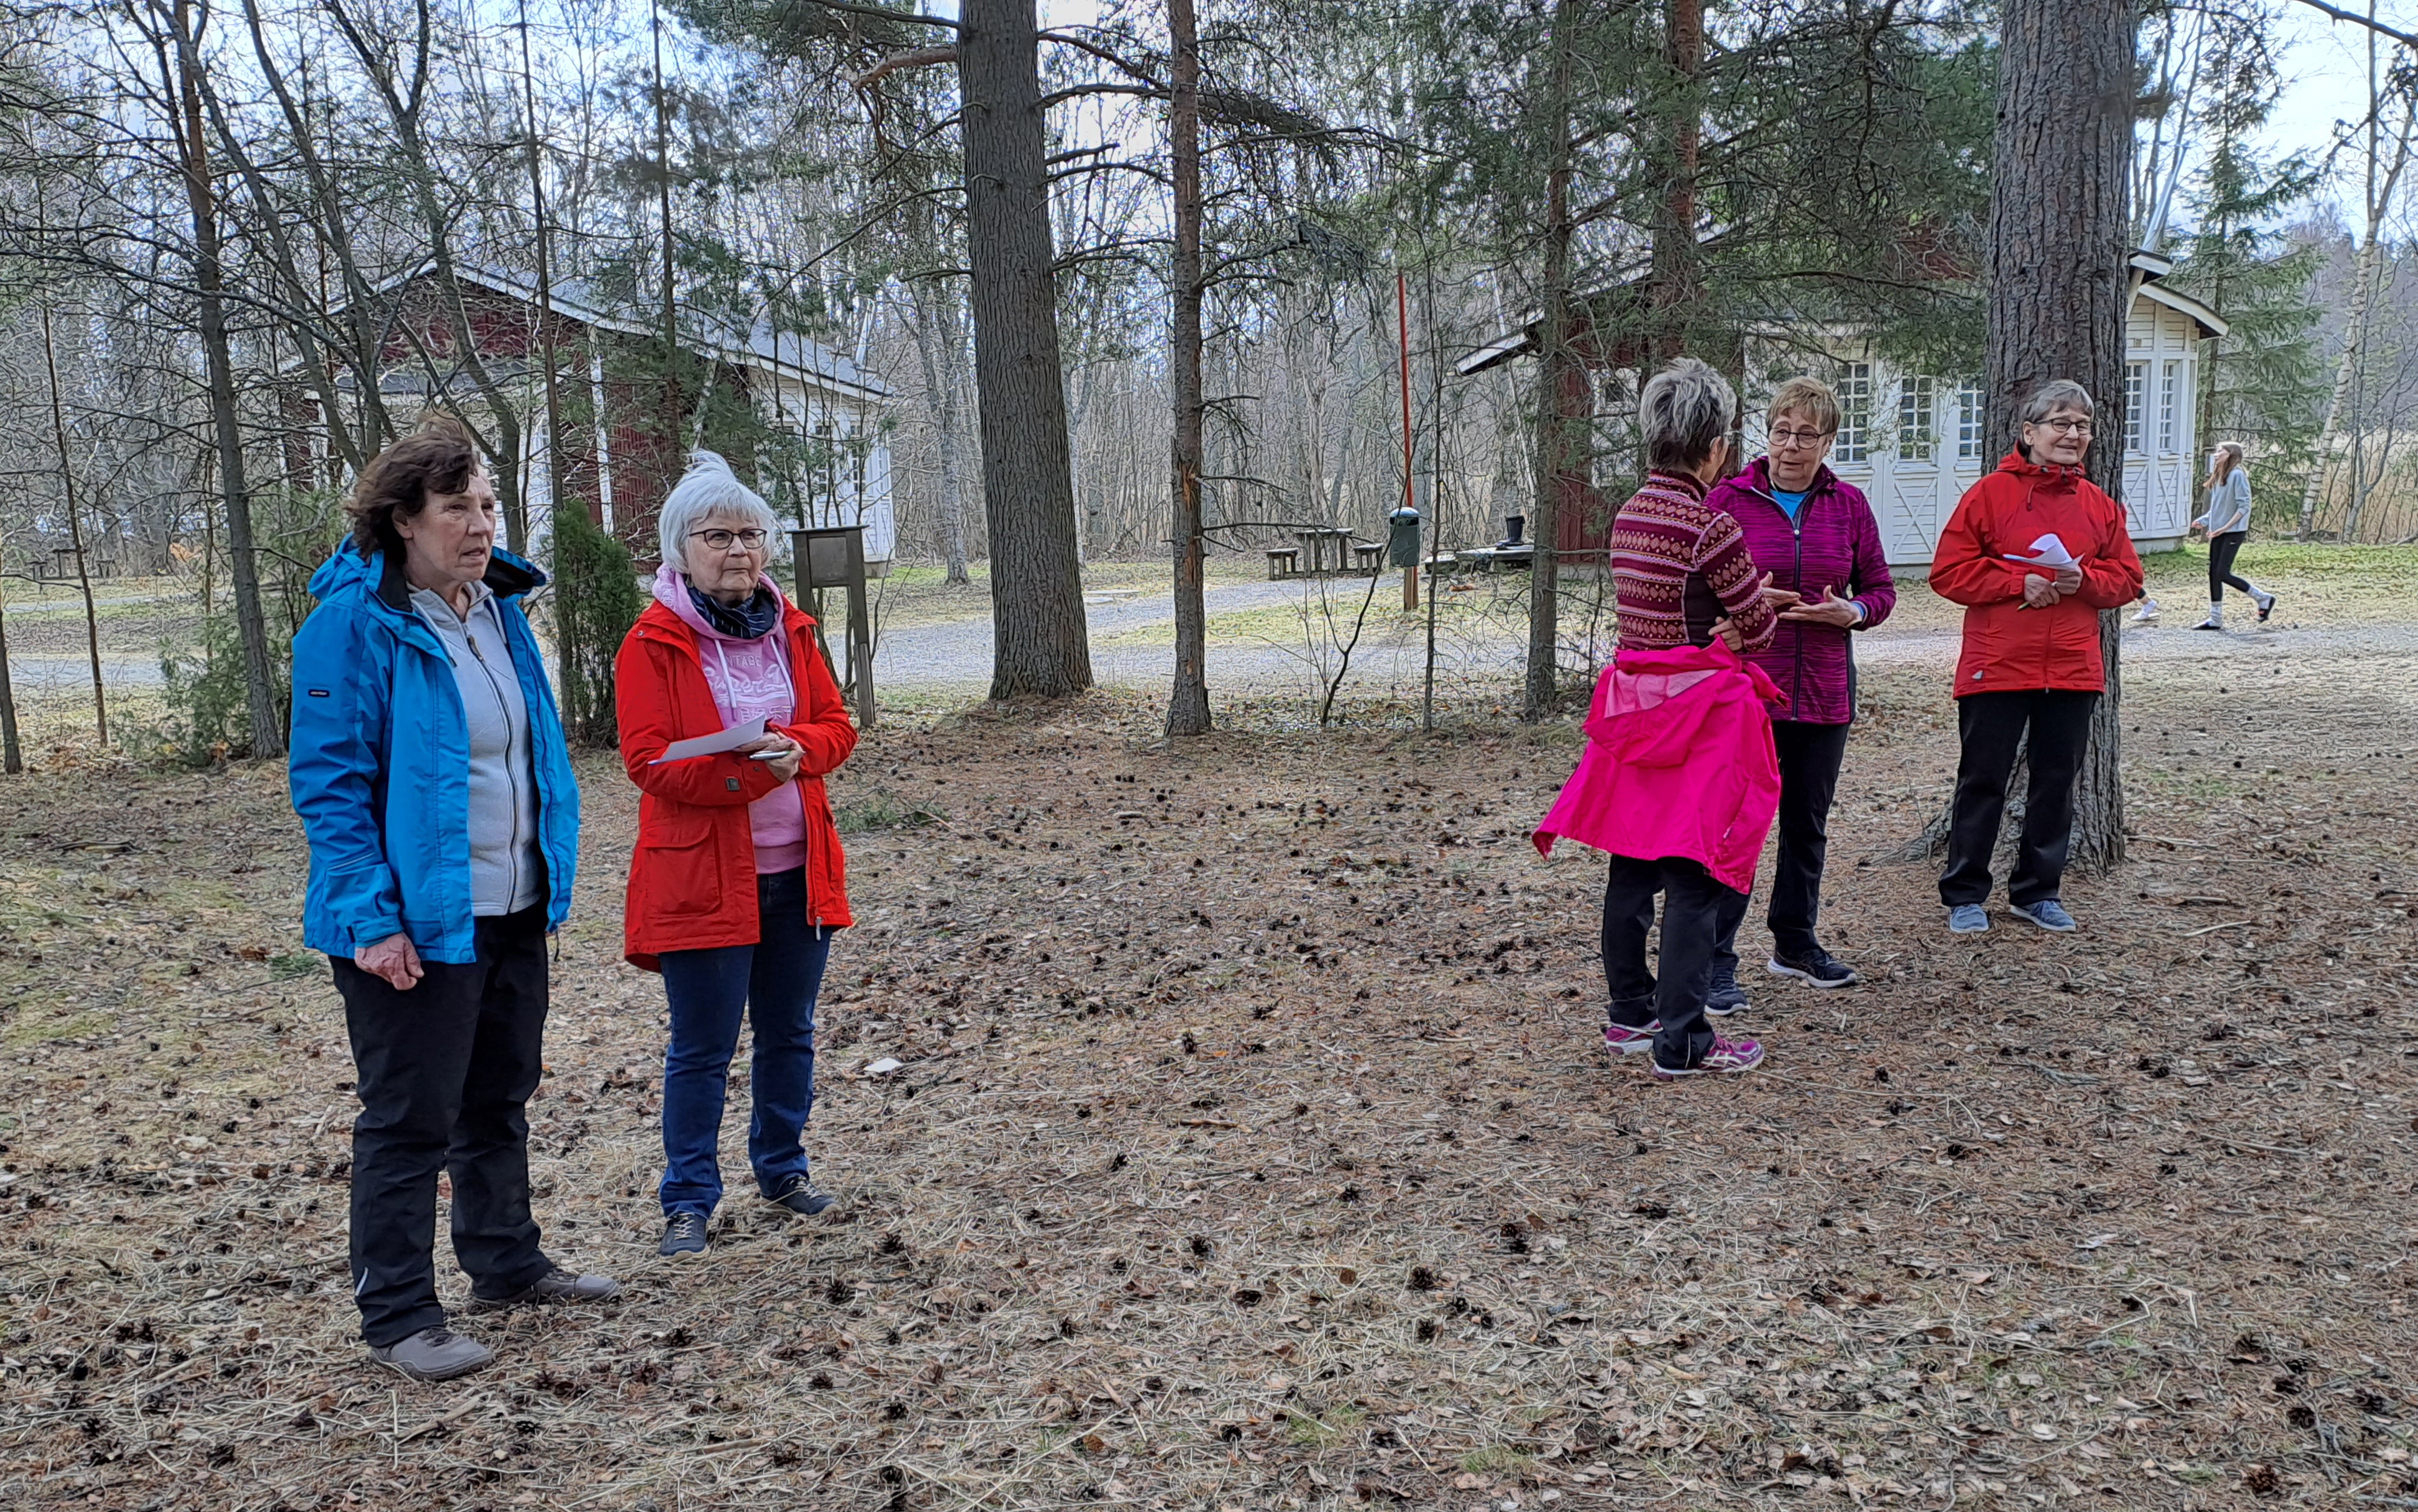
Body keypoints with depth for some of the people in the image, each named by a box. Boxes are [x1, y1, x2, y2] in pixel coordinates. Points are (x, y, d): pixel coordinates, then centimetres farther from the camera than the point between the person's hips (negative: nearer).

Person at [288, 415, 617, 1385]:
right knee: (411, 1121, 2)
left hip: (512, 910, 8)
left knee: (500, 1097, 20)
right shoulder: (353, 623, -16)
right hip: (417, 922, -8)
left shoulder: (499, 607, 8)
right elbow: (329, 783, -17)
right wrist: (371, 920, -22)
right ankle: (397, 1317, 16)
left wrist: (551, 875, 15)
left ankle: (506, 1262, 37)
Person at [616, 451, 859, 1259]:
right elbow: (649, 760, -15)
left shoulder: (790, 629, 7)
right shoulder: (653, 644, -9)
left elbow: (837, 726, 6)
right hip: (702, 875, -5)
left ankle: (783, 1165, 34)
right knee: (702, 1048, 3)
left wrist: (796, 748, -17)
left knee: (789, 1032, 17)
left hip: (797, 870, 5)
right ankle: (688, 1200, 16)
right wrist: (754, 768, -26)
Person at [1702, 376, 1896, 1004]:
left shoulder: (1849, 505, 6)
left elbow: (1880, 588, 11)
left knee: (1808, 823, 16)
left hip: (1823, 691, 4)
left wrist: (1852, 612, -10)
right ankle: (1716, 963, 2)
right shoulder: (1729, 500, -4)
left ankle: (1795, 945, 32)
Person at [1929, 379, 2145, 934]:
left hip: (2074, 670, 4)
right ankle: (1965, 896, 13)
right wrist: (2019, 583, -16)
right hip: (1997, 667, -4)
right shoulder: (1990, 493, -4)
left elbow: (2127, 578, 12)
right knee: (1983, 782, 2)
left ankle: (2038, 890, 25)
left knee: (2056, 783, 12)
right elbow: (1949, 572, -7)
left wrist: (2083, 580, -9)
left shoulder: (2100, 505, 10)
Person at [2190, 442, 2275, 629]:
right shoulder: (2218, 476, 15)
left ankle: (2263, 598, 5)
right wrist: (2204, 521, 8)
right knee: (2214, 574, 5)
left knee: (2223, 574, -11)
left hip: (2234, 532, -9)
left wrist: (2225, 527, -21)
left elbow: (2244, 507, -16)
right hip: (2218, 533, 9)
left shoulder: (2237, 475, -11)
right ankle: (2216, 619, 9)